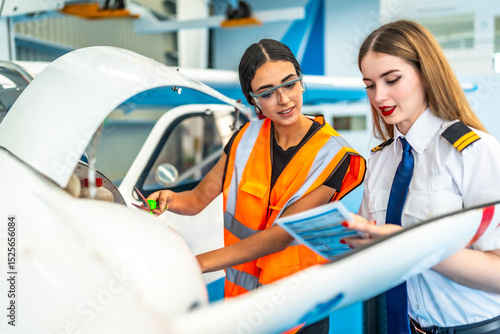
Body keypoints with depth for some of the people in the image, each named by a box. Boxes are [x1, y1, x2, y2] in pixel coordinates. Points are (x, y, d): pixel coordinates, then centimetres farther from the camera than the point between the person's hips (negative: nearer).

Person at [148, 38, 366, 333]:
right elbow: (198, 199, 1)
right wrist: (170, 200, -23)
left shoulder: (331, 156, -16)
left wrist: (200, 262, -29)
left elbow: (283, 233, -24)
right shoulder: (246, 140, -2)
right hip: (240, 298, 4)